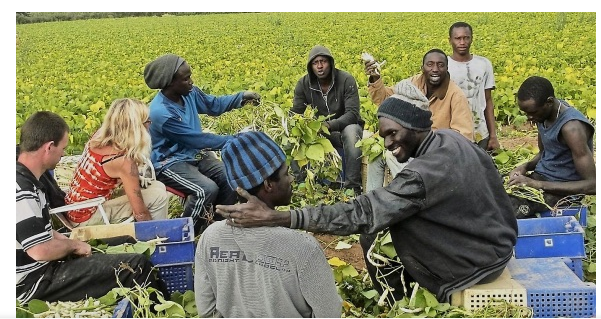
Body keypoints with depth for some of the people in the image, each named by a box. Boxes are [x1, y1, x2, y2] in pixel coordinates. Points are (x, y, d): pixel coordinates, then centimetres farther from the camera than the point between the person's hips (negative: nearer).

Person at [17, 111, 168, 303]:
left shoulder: (25, 181, 7)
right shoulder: (22, 190, -25)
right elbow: (40, 250, -28)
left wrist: (67, 242, 4)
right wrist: (73, 245, -11)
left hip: (42, 267, 11)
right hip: (36, 282, -11)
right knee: (136, 266, -15)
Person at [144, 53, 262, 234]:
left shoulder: (189, 93, -5)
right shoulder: (161, 113, -29)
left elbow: (214, 105, 13)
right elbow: (198, 139, -25)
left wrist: (241, 97, -3)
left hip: (194, 154, 8)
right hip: (170, 162, -8)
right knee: (207, 189, -30)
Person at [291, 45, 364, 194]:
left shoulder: (346, 80, -17)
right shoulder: (303, 84, -8)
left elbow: (352, 113, -23)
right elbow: (295, 114, -6)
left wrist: (329, 124, -41)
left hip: (345, 127, -3)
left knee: (351, 132, -39)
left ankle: (352, 187, -32)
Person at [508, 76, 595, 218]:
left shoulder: (571, 127, -25)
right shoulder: (543, 112, -1)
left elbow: (593, 185, -25)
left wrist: (537, 184, -27)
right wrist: (526, 166, -4)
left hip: (562, 189, -8)